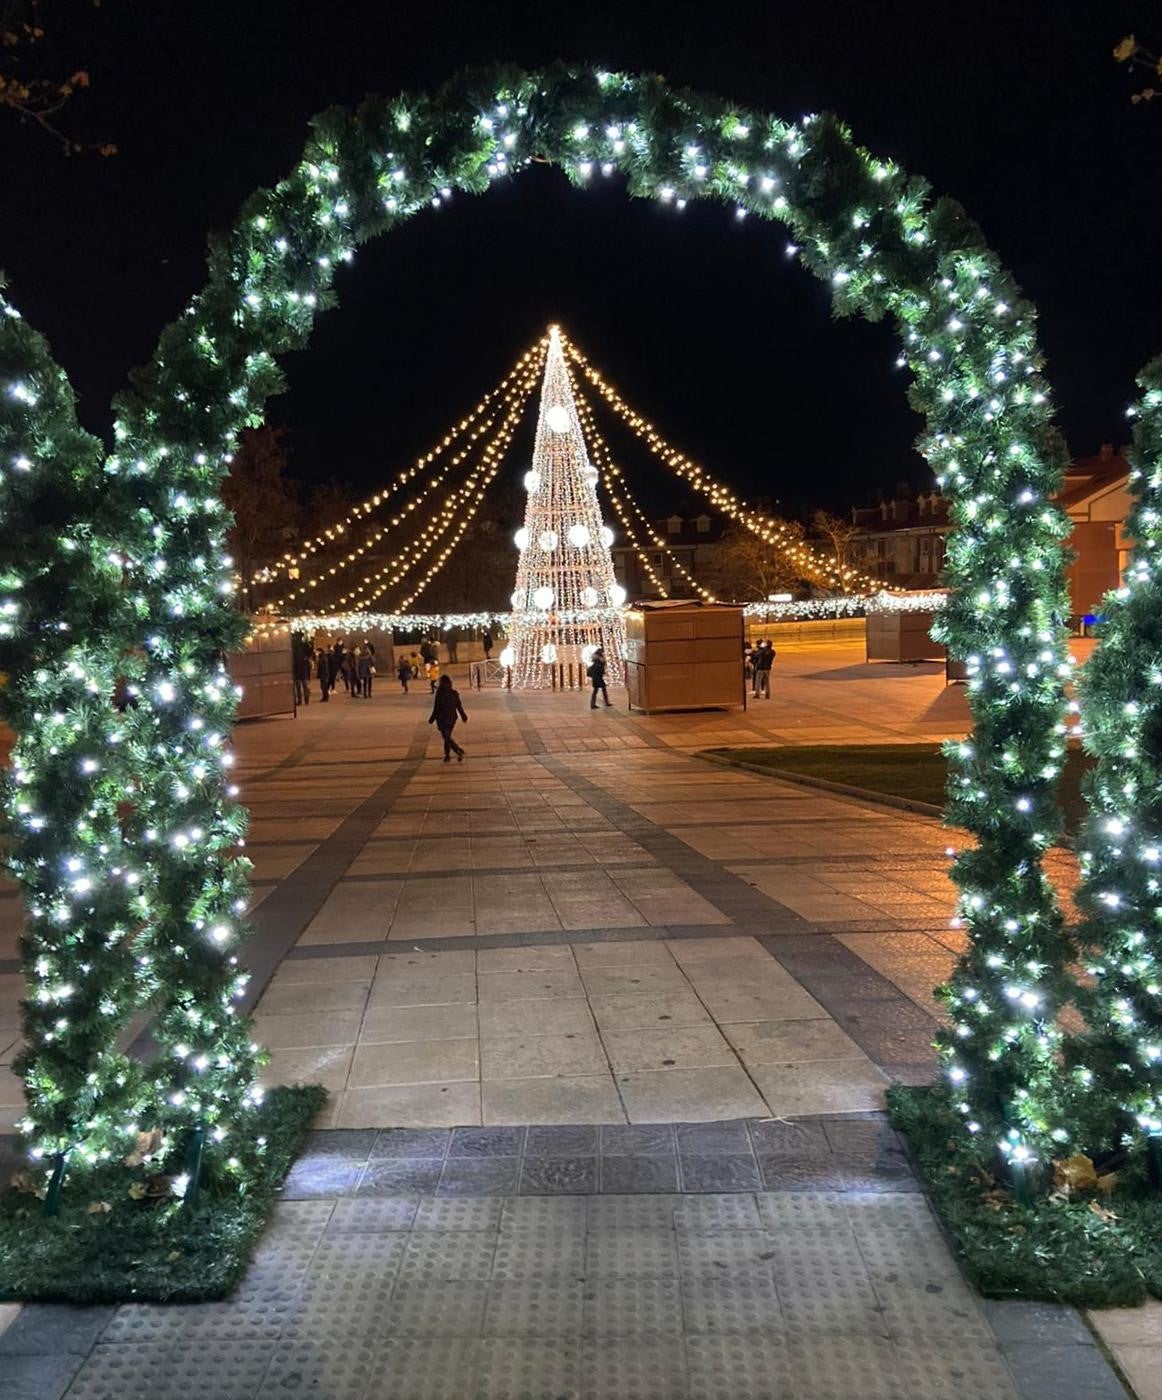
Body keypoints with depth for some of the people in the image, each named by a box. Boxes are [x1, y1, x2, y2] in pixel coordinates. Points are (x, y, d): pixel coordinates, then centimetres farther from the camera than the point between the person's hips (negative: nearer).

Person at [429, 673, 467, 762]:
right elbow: (459, 707, 3)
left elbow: (436, 709, -13)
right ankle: (447, 755, 23)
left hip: (443, 719, -5)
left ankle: (459, 752, -16)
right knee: (448, 737, 20)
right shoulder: (454, 694, -3)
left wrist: (432, 720, -3)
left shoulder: (439, 694, -16)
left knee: (447, 738, 1)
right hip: (452, 718, 5)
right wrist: (464, 717, 14)